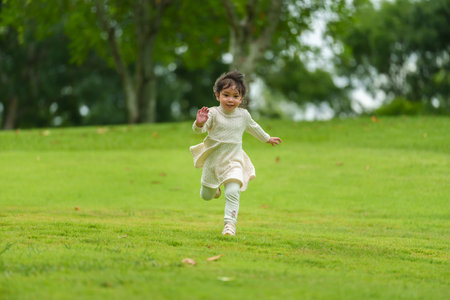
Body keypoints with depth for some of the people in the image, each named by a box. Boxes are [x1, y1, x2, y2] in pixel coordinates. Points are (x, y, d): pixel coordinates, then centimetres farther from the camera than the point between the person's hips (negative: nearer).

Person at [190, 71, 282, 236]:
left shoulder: (243, 115, 0)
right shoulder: (213, 113, -13)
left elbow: (253, 128, 21)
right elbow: (199, 129, -27)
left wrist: (268, 139, 36)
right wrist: (199, 123, -51)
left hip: (233, 161, 0)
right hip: (213, 160, 0)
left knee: (232, 193, -23)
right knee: (206, 196, 17)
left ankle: (230, 223, -19)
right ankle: (213, 187, 52)